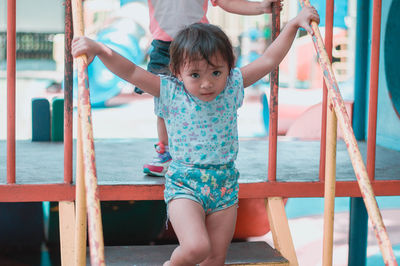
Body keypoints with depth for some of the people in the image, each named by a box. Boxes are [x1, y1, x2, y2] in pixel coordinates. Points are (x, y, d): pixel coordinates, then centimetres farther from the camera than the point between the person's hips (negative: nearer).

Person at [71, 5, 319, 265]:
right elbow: (131, 72, -15)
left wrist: (294, 24, 1)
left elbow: (269, 60, 3)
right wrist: (98, 49, -29)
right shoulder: (172, 94, -8)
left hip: (225, 185, 4)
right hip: (185, 185, -3)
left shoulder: (232, 87, -1)